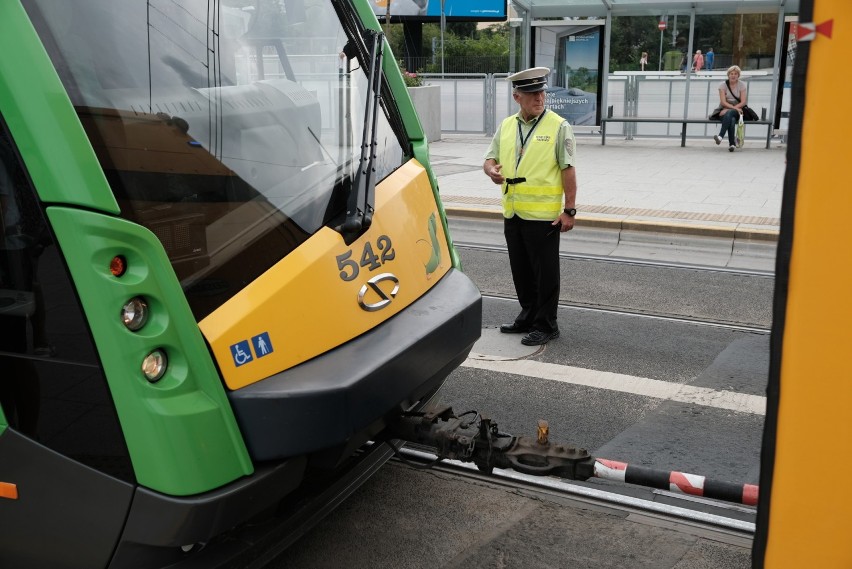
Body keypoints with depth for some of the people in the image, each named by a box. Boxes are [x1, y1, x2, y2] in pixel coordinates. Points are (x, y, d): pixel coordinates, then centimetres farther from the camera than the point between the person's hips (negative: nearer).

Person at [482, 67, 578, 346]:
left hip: (543, 215, -6)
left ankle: (546, 326, 11)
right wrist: (492, 170, -13)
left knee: (545, 272, 1)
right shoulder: (506, 126, 10)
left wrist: (569, 210, -13)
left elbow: (568, 171, -9)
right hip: (512, 212, 6)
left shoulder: (559, 127, -6)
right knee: (521, 270, 16)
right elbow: (490, 159, 13)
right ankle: (528, 317, 30)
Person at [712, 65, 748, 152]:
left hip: (738, 110, 0)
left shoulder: (742, 85, 3)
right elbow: (723, 102, -8)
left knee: (729, 113, -36)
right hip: (725, 110, 0)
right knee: (732, 120, -34)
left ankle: (721, 136, -45)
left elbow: (743, 102, -6)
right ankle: (732, 143, -36)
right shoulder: (723, 85, 2)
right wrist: (734, 108, -23)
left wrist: (729, 109, -17)